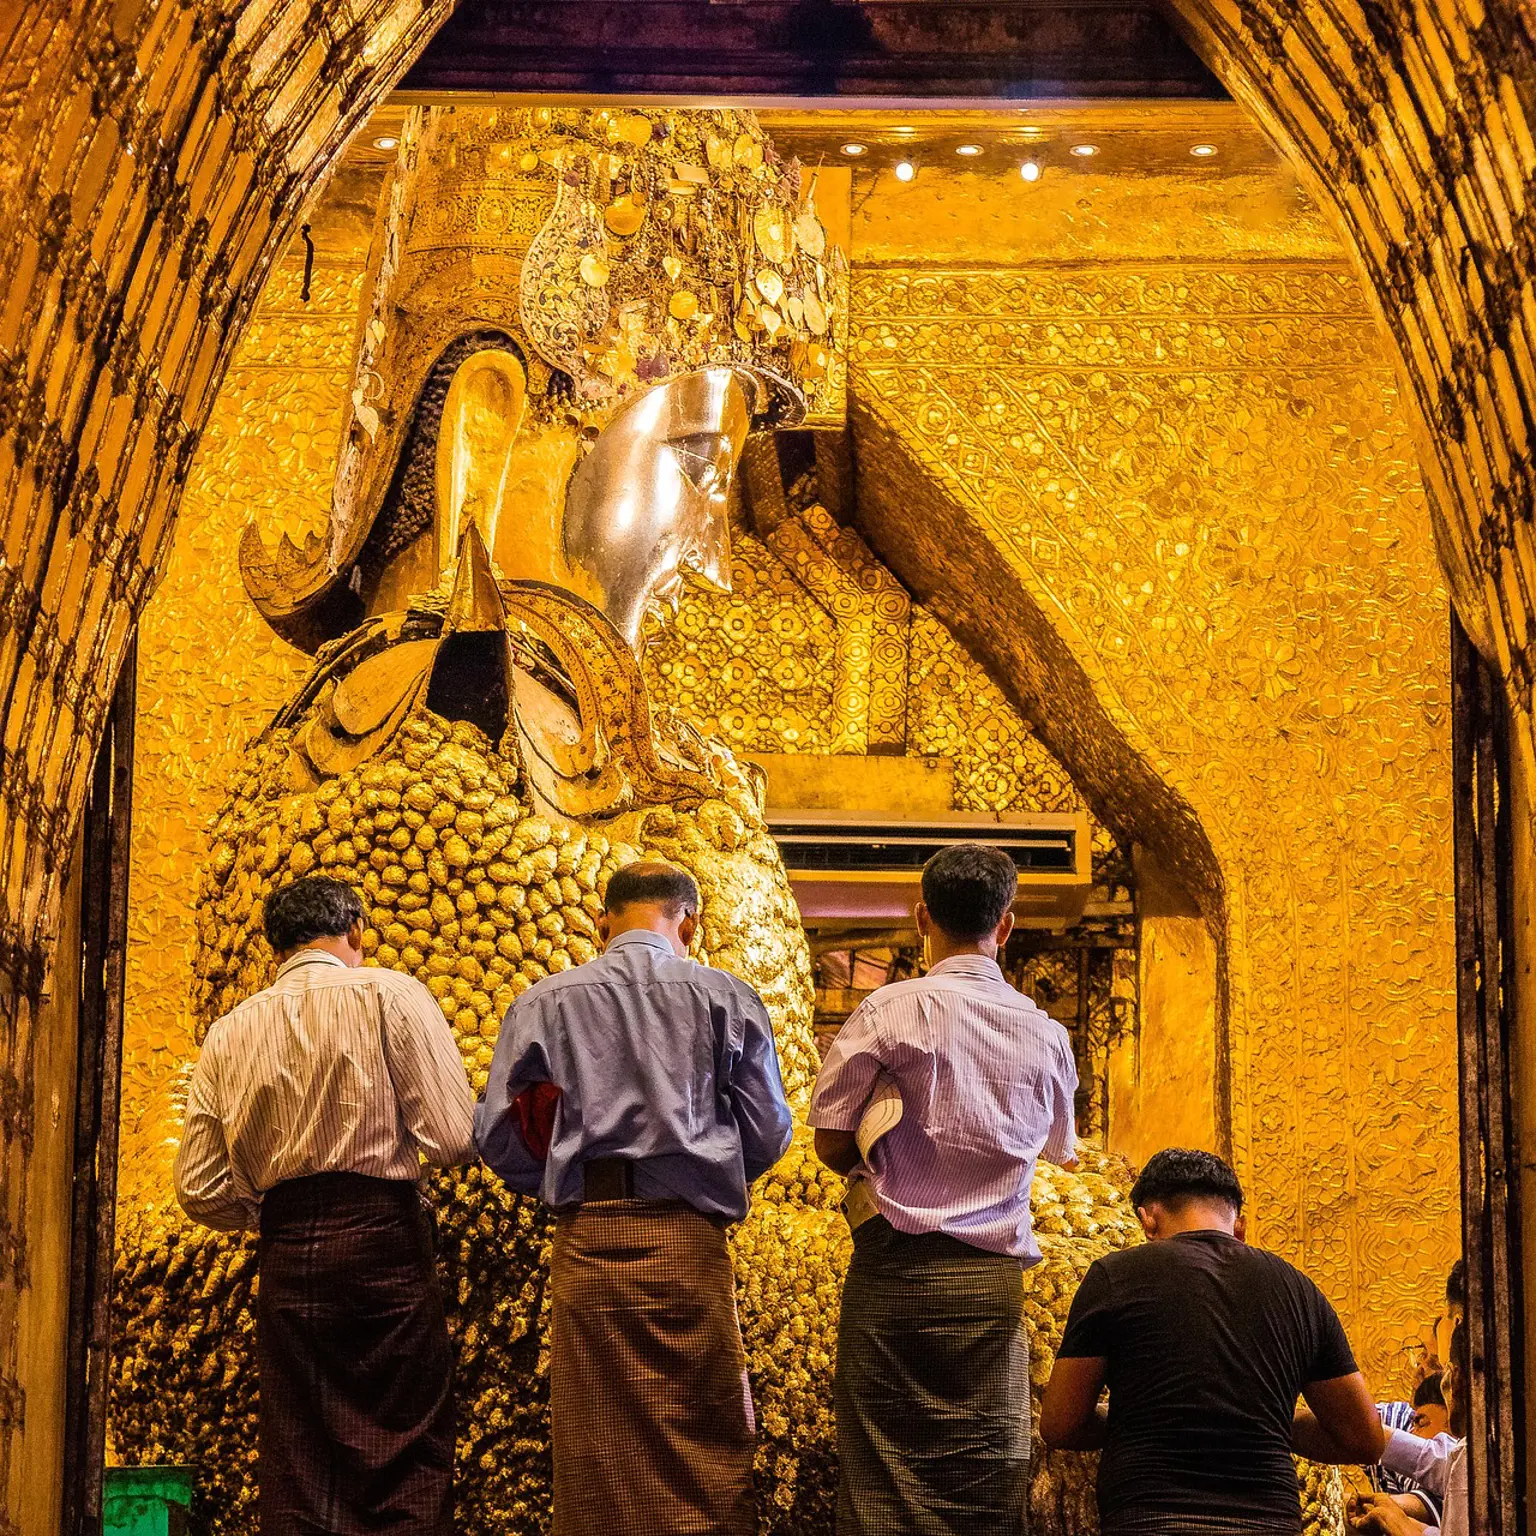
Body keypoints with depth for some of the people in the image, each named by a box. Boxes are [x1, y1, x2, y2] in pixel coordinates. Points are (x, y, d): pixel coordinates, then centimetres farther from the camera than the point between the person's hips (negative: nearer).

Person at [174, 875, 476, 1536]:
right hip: (384, 1238, -4)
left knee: (296, 1477, 9)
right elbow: (453, 1137, -8)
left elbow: (202, 1193, 11)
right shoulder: (389, 994, 0)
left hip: (284, 1256, 4)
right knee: (406, 1464, -3)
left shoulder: (228, 1032, 13)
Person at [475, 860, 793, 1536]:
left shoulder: (544, 1000, 6)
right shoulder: (726, 998, 3)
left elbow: (498, 1135, 3)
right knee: (704, 1453, 3)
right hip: (690, 1241, -1)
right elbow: (768, 1133, 3)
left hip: (586, 1244, 1)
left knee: (594, 1457, 6)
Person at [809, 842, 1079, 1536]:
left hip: (895, 1270, -3)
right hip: (993, 1278, 3)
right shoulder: (1046, 1035, 6)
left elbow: (830, 1140, -3)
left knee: (883, 1480, 0)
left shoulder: (890, 1009, -6)